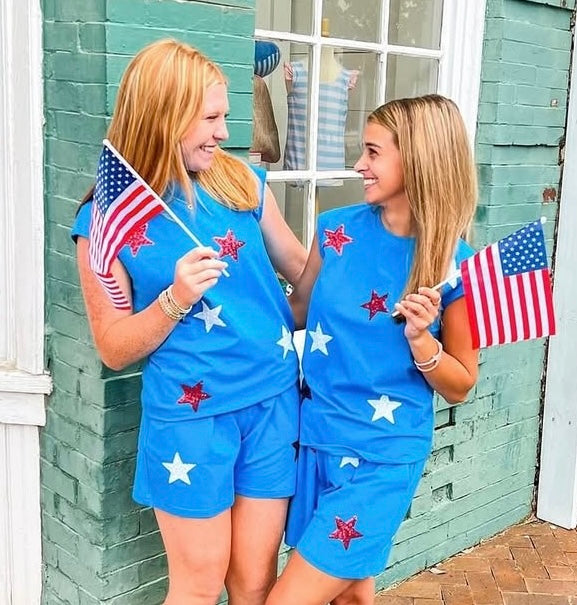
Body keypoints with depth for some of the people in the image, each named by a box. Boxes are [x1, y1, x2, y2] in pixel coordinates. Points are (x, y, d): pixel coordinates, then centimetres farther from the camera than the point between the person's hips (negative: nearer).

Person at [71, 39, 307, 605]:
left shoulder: (242, 181, 1)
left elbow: (303, 271, 13)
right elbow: (115, 348, -6)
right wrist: (175, 299, -20)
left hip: (272, 400, 3)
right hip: (189, 414, -3)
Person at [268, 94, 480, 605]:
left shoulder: (454, 265, -13)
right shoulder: (338, 229, -3)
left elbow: (459, 387, -4)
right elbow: (301, 310, 12)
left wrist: (420, 338, -22)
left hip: (383, 456, -4)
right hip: (315, 437, 4)